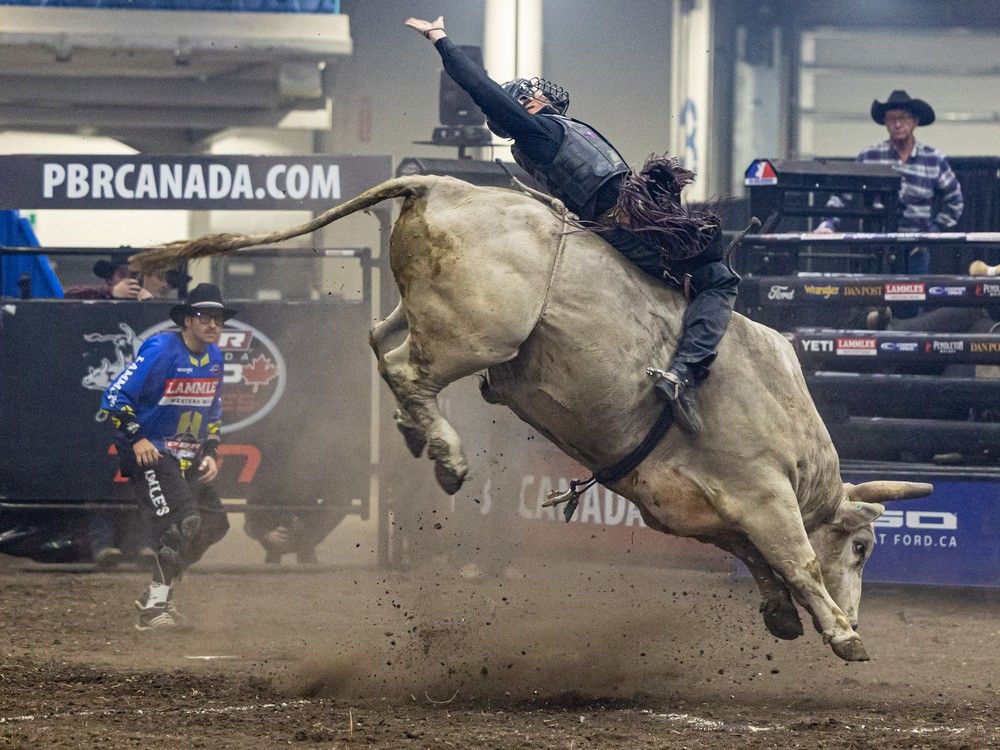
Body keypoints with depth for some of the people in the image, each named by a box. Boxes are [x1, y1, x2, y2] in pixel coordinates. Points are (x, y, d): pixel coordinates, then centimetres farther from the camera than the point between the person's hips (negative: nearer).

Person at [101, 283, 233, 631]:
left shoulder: (213, 357, 8)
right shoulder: (160, 351, -17)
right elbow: (115, 397, -19)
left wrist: (210, 452, 11)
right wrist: (137, 438, -25)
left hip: (189, 458, 9)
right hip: (151, 453, -9)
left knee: (214, 524, 8)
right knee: (183, 520, -23)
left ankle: (159, 596, 21)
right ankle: (153, 608, -17)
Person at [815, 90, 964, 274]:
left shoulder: (935, 160, 4)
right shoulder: (868, 157, 2)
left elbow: (954, 203, 14)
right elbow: (841, 197, 6)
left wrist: (932, 231, 5)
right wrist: (828, 225, -8)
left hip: (916, 251, 1)